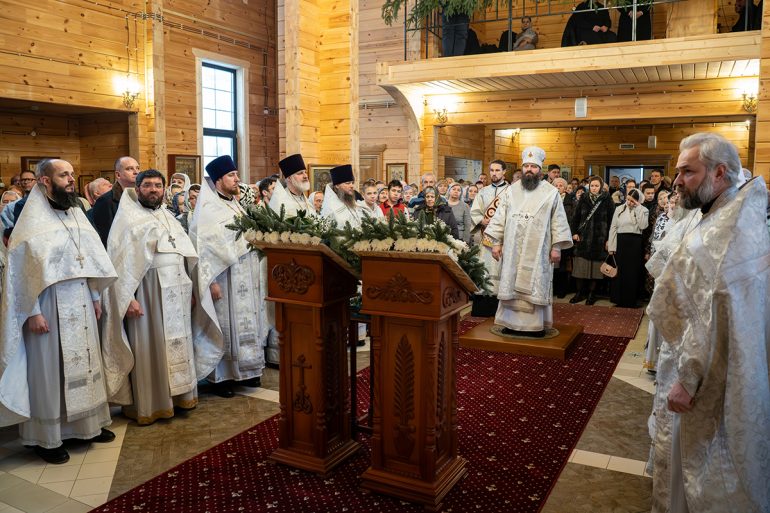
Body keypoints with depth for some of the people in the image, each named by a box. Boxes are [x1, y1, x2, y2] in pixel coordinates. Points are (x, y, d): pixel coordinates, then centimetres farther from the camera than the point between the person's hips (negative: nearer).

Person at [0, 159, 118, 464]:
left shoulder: (76, 213, 9)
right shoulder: (33, 219, -10)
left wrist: (96, 297, 10)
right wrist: (32, 312, -16)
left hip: (81, 304, 6)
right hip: (49, 306, -6)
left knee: (84, 363, 13)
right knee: (49, 368, 3)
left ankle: (87, 424, 27)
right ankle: (46, 437, 16)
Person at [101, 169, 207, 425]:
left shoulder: (168, 217, 15)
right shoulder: (128, 219, -4)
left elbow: (186, 255, 16)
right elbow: (120, 262, -11)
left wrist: (190, 288, 10)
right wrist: (127, 298, -19)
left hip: (177, 294, 6)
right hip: (148, 294, -6)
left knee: (177, 345, 12)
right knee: (149, 348, 0)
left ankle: (178, 395, 24)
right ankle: (148, 405, 11)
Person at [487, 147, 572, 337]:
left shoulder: (551, 192, 0)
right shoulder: (511, 191, 8)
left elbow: (558, 221, -2)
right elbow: (500, 218, 8)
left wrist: (557, 247, -8)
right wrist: (496, 242, 1)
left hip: (538, 250, -3)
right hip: (513, 249, 3)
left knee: (535, 286, 0)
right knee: (511, 284, 5)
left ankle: (536, 324, 7)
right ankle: (512, 322, 13)